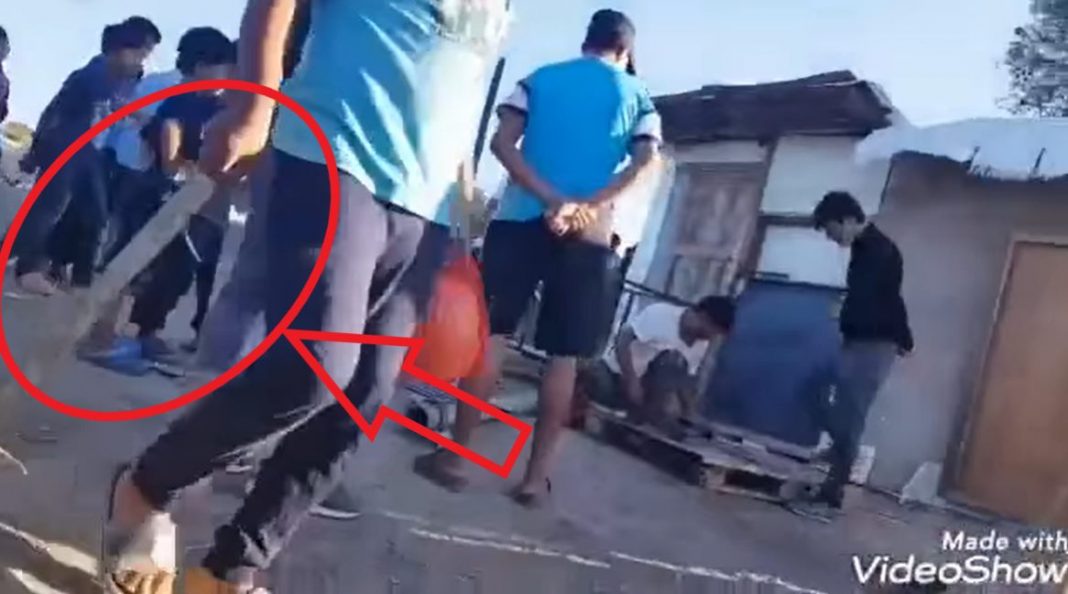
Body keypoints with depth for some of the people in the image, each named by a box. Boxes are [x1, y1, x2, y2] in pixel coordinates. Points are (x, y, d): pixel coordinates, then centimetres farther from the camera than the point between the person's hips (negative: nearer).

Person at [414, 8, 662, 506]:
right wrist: (588, 207, -13)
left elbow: (502, 143, -2)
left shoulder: (540, 79, 15)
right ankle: (536, 476, 5)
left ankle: (454, 457, 3)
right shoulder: (638, 98, 15)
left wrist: (552, 200, -10)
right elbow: (645, 163, -3)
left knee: (490, 333, 2)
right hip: (590, 235, 0)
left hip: (521, 218, 0)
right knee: (564, 356, 3)